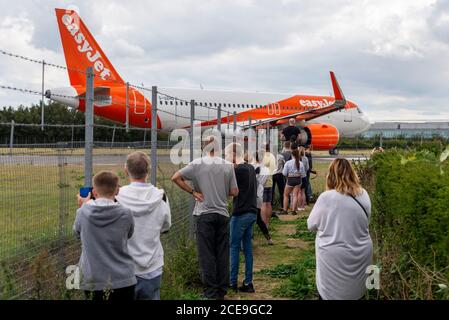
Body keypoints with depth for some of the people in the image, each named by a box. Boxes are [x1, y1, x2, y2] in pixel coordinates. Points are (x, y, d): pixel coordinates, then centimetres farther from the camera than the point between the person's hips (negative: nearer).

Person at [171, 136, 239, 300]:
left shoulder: (198, 163, -5)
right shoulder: (228, 165, 1)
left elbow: (175, 178, -7)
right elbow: (234, 192, 2)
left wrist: (192, 191, -2)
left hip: (204, 214, -2)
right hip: (223, 214, 2)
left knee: (207, 254, 3)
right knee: (222, 254, 9)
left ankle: (211, 291, 6)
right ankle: (222, 290, 16)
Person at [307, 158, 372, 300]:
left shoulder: (326, 197, -18)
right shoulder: (364, 195, -5)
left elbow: (311, 225, -5)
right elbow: (365, 223, 9)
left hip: (334, 257, -4)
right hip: (361, 255, 4)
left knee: (333, 292, 16)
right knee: (356, 290, 24)